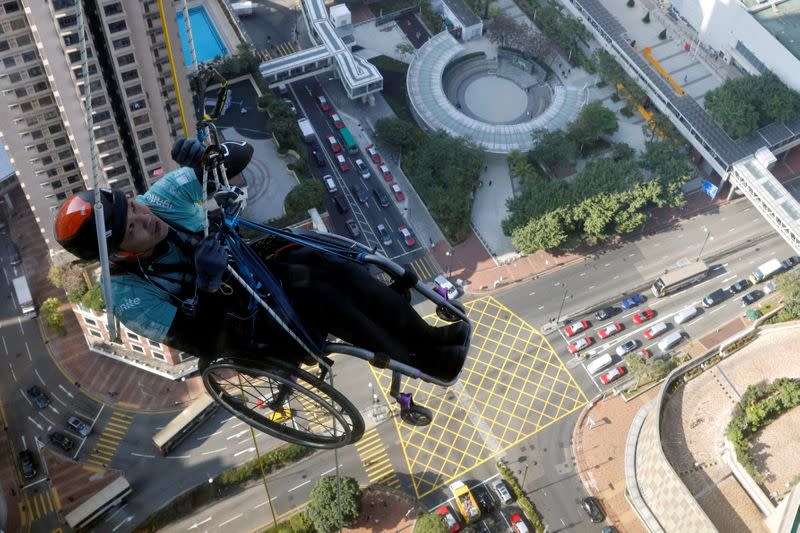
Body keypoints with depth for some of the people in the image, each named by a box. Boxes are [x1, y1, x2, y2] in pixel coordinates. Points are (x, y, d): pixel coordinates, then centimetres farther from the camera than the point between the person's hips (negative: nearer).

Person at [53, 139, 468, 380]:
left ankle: (428, 337, -10)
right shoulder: (128, 297, -21)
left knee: (332, 267, -23)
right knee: (318, 296, -30)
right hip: (241, 326, -5)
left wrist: (206, 156, -29)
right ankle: (427, 362, -18)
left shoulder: (160, 198, -12)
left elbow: (240, 157, -10)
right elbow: (201, 342, -25)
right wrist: (208, 286, -39)